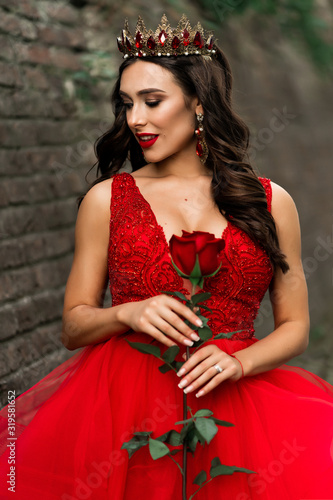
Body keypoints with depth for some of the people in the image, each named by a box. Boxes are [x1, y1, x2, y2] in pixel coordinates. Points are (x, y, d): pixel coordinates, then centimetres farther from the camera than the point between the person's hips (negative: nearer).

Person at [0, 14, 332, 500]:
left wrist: (239, 362, -9)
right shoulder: (106, 200, 7)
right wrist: (128, 314, -12)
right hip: (121, 403, 0)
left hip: (233, 403, 1)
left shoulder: (271, 203, 7)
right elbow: (74, 325, 9)